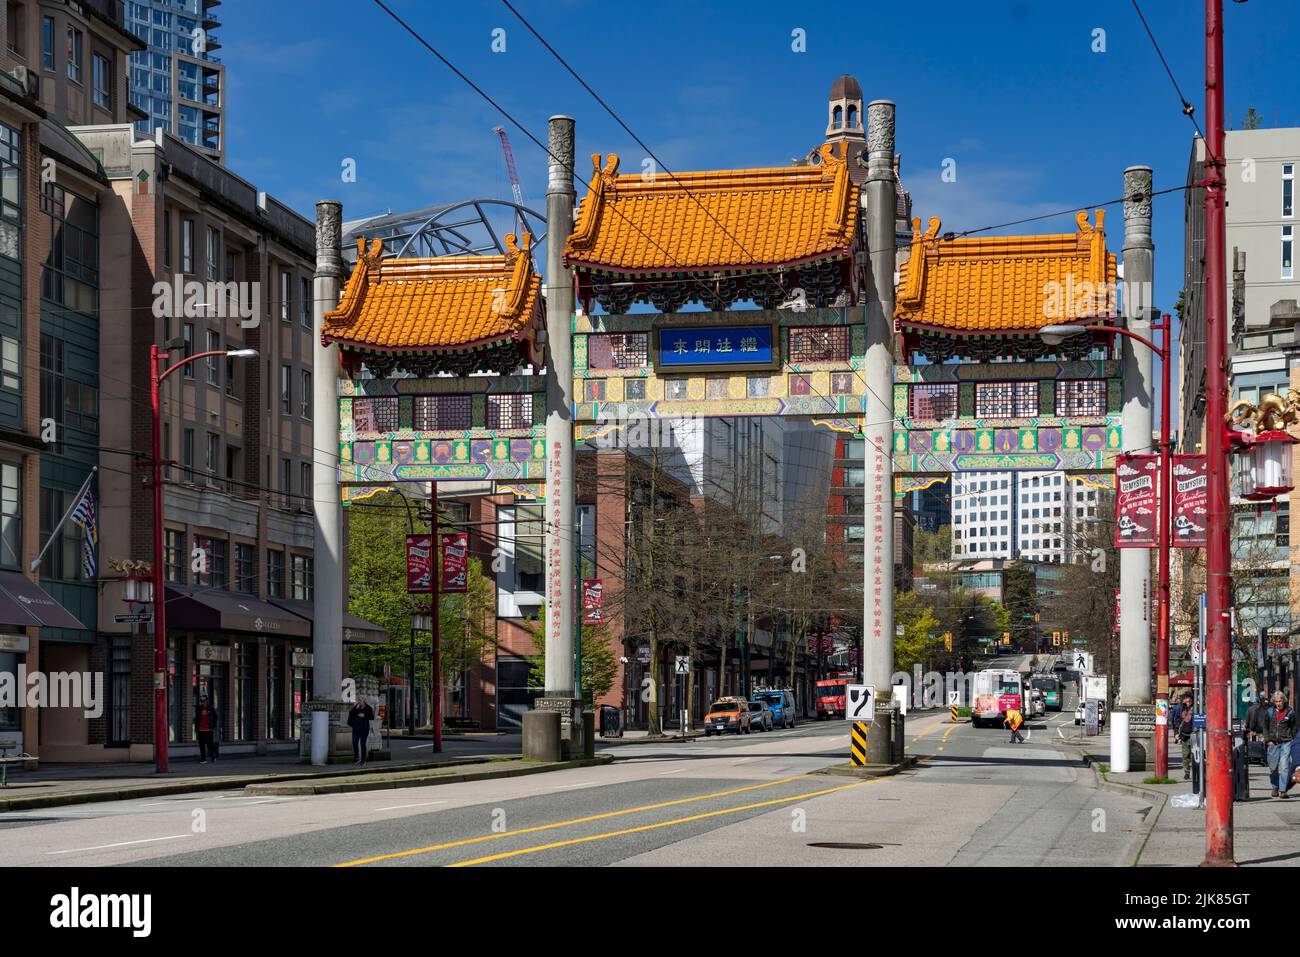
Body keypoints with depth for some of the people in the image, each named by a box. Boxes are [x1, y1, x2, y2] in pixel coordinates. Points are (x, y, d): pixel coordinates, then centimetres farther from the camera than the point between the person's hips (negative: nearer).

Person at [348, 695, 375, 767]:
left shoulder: (368, 708, 1)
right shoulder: (355, 707, 10)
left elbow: (372, 717, -2)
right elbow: (351, 715, 1)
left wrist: (364, 716, -14)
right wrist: (356, 709, -10)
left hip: (364, 729, -3)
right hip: (356, 729, 3)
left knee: (363, 744, -2)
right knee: (355, 743, -3)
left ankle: (363, 760, 6)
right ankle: (357, 759, 12)